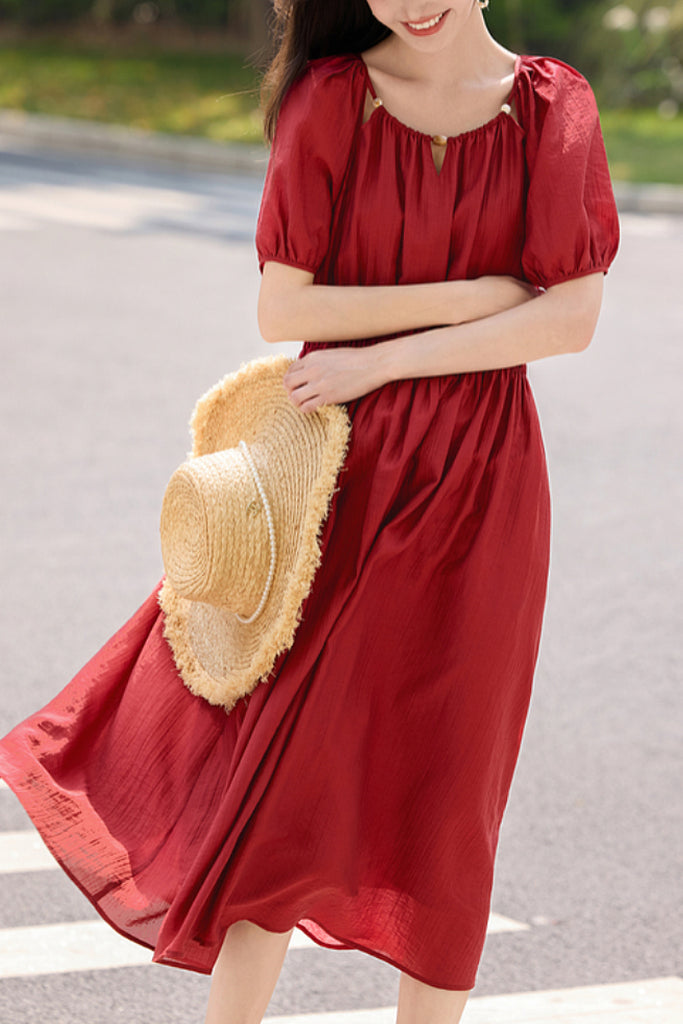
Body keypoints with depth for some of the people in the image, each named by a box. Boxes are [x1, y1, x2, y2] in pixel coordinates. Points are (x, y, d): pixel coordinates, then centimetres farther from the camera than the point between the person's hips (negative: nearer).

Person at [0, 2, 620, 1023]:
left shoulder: (554, 110, -1)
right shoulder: (331, 98, -3)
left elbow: (572, 318, -8)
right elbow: (283, 308, -6)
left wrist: (378, 360, -12)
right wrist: (467, 298, -12)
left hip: (479, 481, 1)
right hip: (343, 471, -1)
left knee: (444, 787, 7)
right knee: (290, 759, 0)